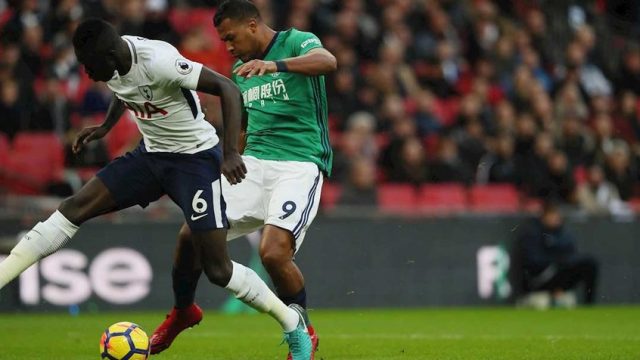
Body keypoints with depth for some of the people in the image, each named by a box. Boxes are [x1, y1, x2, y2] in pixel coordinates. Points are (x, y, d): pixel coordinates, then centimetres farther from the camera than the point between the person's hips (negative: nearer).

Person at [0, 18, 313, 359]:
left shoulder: (158, 61, -30)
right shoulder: (113, 62, -6)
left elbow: (226, 87, -27)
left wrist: (230, 152, -32)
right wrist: (105, 127, 9)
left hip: (195, 158, -7)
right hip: (151, 154, 7)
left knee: (217, 269, -8)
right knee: (75, 207, -8)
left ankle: (293, 326, 12)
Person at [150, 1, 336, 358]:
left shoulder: (297, 42, -5)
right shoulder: (240, 71, 17)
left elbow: (327, 61, -29)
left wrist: (275, 65, -44)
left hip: (299, 164, -7)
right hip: (254, 161, 7)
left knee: (274, 252, -25)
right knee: (192, 234, -6)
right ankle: (183, 312, 22)